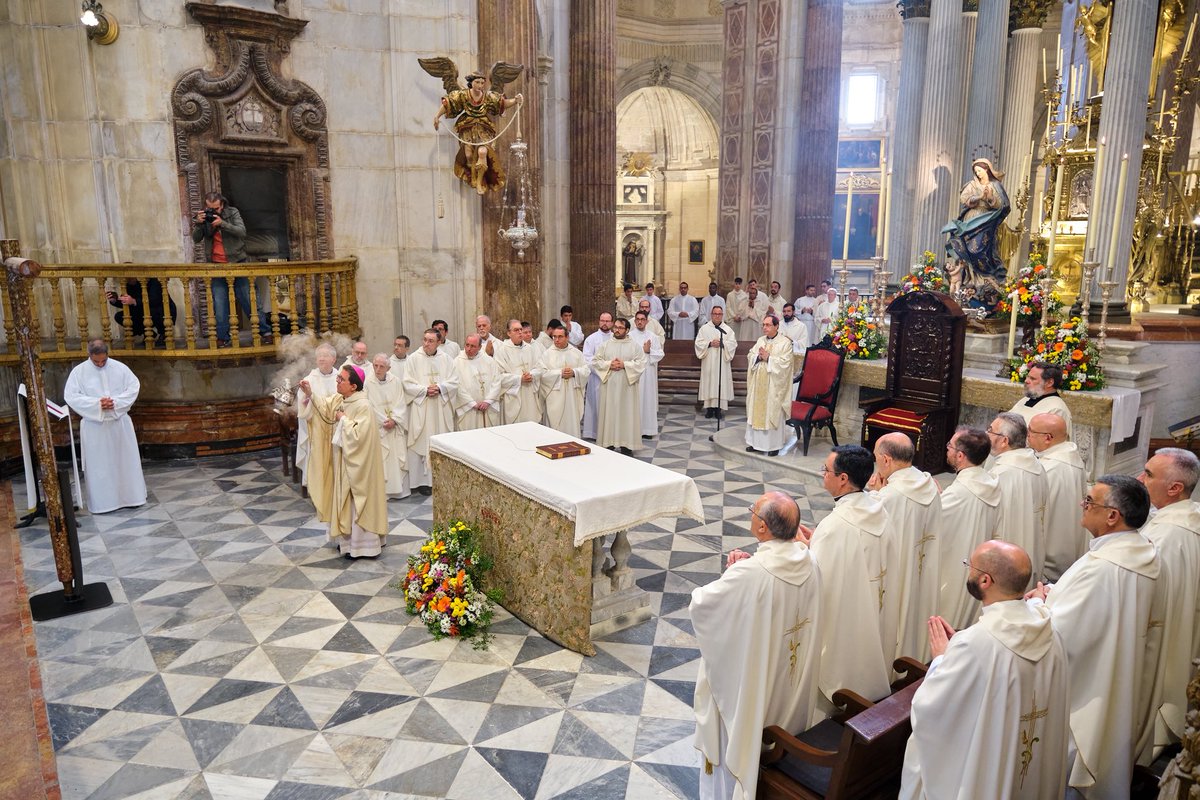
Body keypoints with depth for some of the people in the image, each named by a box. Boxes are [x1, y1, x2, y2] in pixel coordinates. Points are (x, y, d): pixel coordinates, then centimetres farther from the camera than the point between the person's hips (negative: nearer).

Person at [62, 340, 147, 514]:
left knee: (125, 460, 8)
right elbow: (70, 396, -8)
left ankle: (129, 496, 20)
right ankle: (101, 501, 12)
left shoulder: (120, 368, -1)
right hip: (94, 424, -1)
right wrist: (97, 403, -19)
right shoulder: (79, 371, -4)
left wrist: (116, 402, -15)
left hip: (119, 422, 1)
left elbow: (134, 387, -1)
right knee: (98, 464, 3)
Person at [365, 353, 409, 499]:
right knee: (379, 459, -3)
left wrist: (394, 420, -12)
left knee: (399, 457, 4)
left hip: (396, 427, 3)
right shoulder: (367, 382, -8)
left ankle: (400, 488, 14)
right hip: (377, 428, -3)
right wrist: (384, 421, -11)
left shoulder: (396, 382, 2)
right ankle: (382, 490, 3)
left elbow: (401, 404, 1)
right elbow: (368, 406, -8)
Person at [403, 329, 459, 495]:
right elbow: (408, 384, -4)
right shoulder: (413, 359, -1)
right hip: (421, 410, -2)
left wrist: (440, 388, -13)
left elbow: (454, 381, 2)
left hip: (442, 410, 3)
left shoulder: (445, 359, 6)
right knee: (422, 443, -1)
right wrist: (425, 390, -15)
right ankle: (423, 480, 5)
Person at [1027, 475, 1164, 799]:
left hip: (1082, 697, -9)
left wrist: (1039, 600, -10)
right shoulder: (1146, 556, -3)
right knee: (1108, 773, 28)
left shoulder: (1100, 567, -33)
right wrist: (1052, 593, -4)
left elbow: (1057, 634, -29)